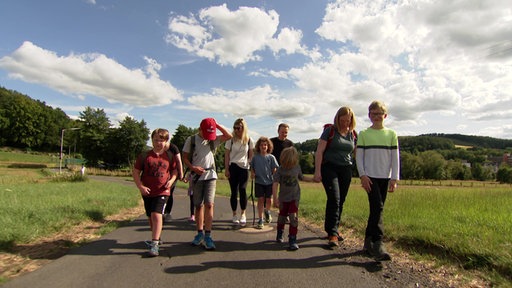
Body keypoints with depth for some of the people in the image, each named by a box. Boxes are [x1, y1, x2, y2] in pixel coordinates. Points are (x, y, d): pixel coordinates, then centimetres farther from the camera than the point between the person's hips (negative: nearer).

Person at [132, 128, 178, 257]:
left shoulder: (169, 157, 1)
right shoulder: (144, 156, -2)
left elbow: (174, 170, 12)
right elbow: (135, 172, 1)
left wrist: (171, 180, -8)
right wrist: (140, 186, -10)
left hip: (162, 191, -2)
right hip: (147, 192, 2)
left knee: (157, 215, -17)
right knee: (151, 217, 16)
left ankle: (154, 244, -12)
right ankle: (156, 238, 37)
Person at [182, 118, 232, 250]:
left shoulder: (214, 140, 5)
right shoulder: (191, 139, 2)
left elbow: (229, 136, -6)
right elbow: (185, 158, 3)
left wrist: (217, 125, -9)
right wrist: (193, 168, -14)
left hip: (211, 175, 0)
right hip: (196, 176, 1)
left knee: (209, 204, -11)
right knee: (198, 206, 9)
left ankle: (207, 236, -6)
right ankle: (200, 233, 22)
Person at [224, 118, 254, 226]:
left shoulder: (249, 140, 2)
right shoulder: (231, 140, 1)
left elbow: (251, 156, 7)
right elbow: (227, 155, 3)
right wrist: (226, 169, -2)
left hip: (244, 168, 0)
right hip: (233, 167, 1)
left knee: (242, 189, -14)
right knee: (234, 192, 4)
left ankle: (243, 214, 1)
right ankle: (234, 215, 17)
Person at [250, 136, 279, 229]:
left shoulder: (271, 157, -2)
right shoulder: (255, 157, 1)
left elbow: (274, 169, 0)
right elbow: (252, 167, 13)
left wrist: (275, 179, -6)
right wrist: (252, 173, -5)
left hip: (269, 182, 0)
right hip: (259, 182, 0)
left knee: (269, 200, 7)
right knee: (260, 200, 1)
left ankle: (267, 212, 40)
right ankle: (260, 220, 10)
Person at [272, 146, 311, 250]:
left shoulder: (297, 167, -6)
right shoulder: (280, 169, -15)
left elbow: (301, 177, 14)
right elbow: (275, 183, -19)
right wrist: (275, 198, -24)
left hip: (295, 197, 0)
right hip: (283, 198, 0)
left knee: (293, 218, -10)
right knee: (282, 217, 15)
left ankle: (293, 240, -1)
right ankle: (279, 235, 40)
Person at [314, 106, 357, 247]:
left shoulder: (353, 134, 10)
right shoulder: (330, 131, -3)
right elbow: (319, 151, -7)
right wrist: (317, 171, -13)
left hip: (346, 169, 5)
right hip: (329, 167, -4)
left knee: (341, 201, 8)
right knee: (334, 198, -15)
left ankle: (334, 229, 24)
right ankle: (332, 233, -11)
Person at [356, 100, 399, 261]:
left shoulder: (391, 134, 8)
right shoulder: (364, 134, 3)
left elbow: (395, 158, 6)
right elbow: (359, 156, 1)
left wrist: (394, 178, -1)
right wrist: (362, 175, -8)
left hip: (385, 178, 3)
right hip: (370, 177, -3)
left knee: (376, 209, 7)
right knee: (377, 207, -14)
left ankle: (368, 242, 18)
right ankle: (377, 244, -13)